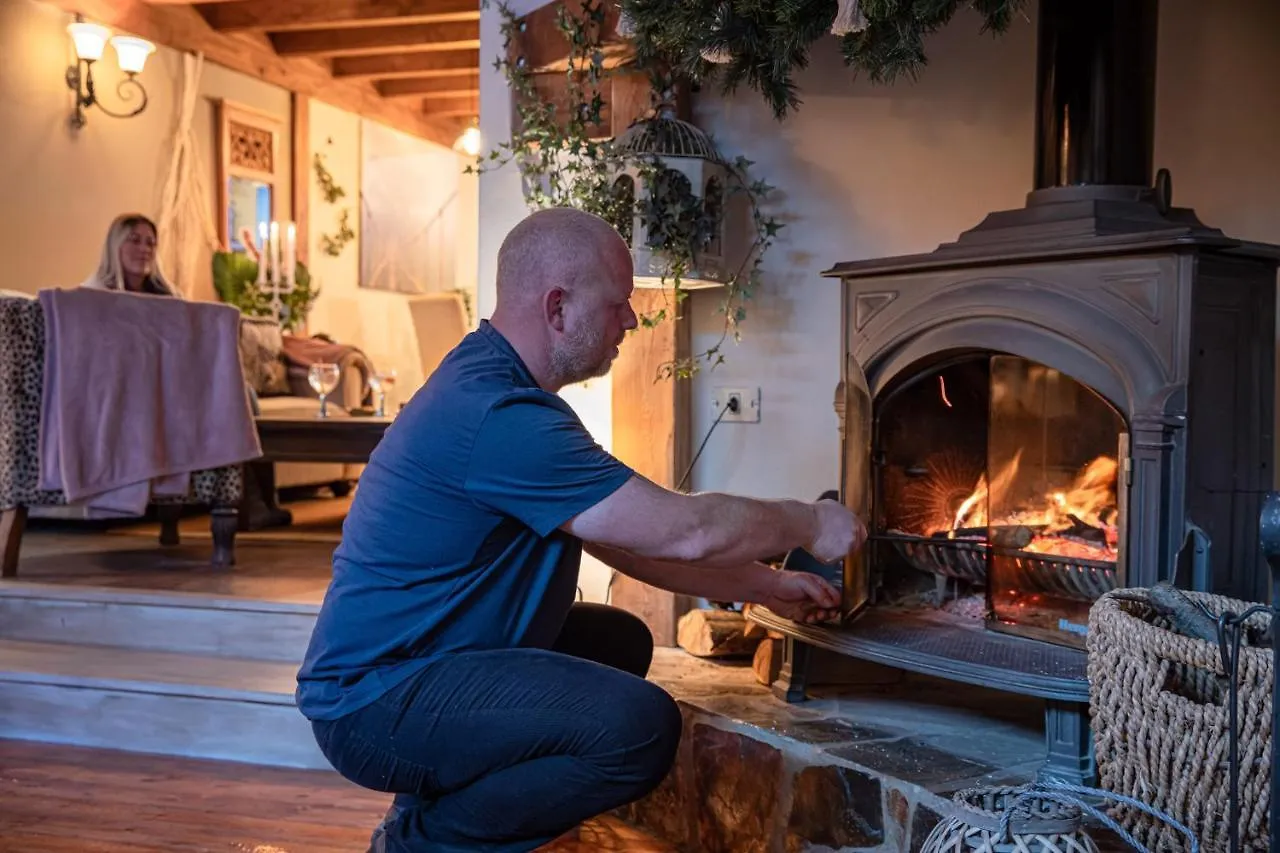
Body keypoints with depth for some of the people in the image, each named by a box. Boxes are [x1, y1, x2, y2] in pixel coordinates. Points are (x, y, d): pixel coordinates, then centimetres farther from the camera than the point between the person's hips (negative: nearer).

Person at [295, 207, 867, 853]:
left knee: (622, 642, 15)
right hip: (372, 702, -11)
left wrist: (763, 588, 14)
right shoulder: (498, 415, -24)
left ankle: (441, 799, 14)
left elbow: (631, 535, 15)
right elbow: (687, 532, -22)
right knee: (641, 727, -24)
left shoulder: (492, 382, 9)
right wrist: (808, 522, -4)